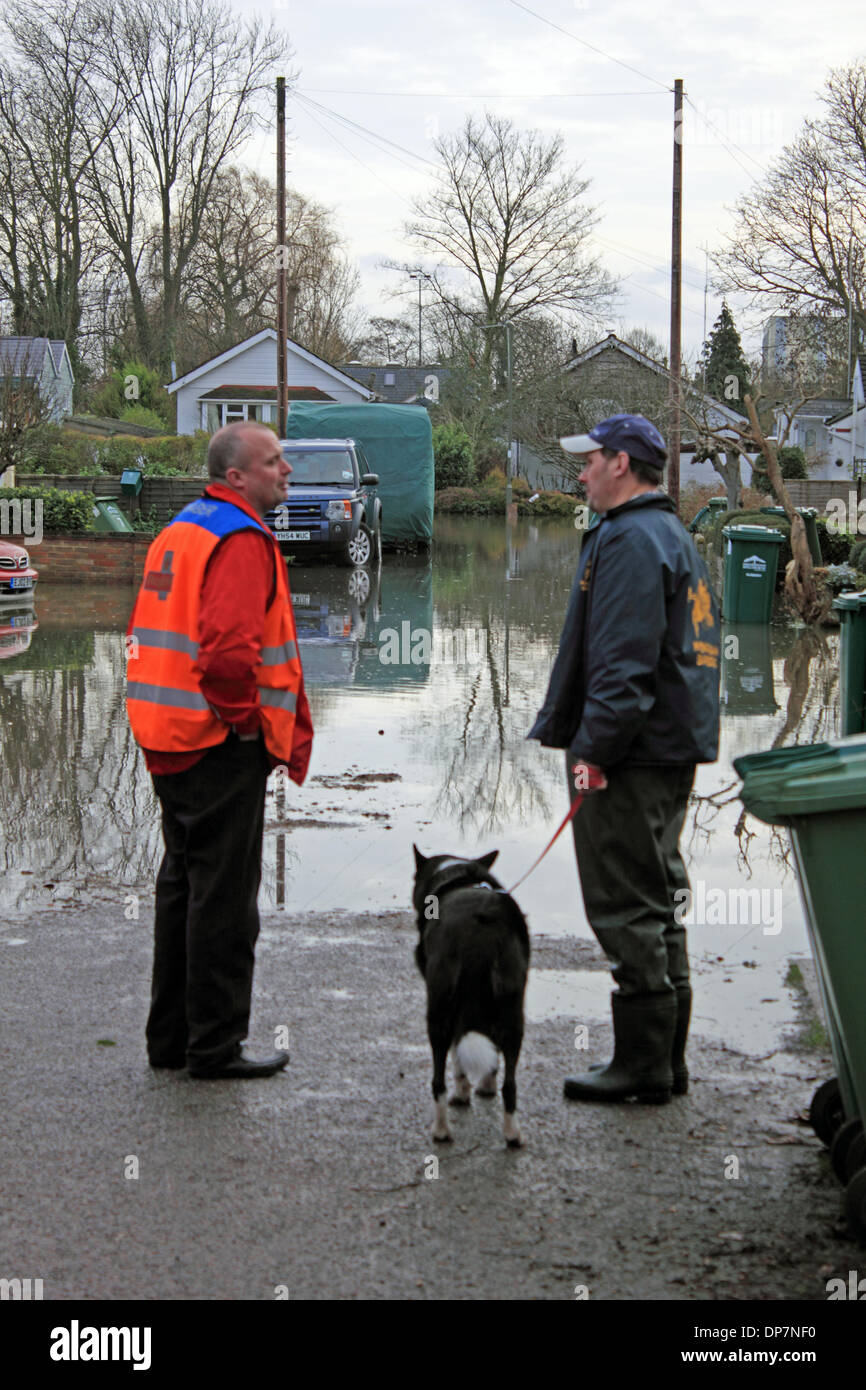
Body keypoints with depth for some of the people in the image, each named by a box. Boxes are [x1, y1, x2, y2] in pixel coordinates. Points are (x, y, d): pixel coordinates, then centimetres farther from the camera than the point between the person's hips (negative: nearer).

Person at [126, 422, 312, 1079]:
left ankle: (170, 1037, 24)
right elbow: (229, 646, -29)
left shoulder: (179, 531, 15)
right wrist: (244, 717, -14)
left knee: (182, 885, 16)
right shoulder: (242, 540, -16)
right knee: (224, 894, -2)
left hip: (169, 738, 10)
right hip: (224, 745, -10)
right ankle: (216, 1044, 3)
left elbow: (148, 635, 21)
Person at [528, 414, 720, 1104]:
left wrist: (594, 749, -22)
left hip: (628, 760, -11)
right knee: (660, 904, 14)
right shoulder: (676, 536, 19)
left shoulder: (630, 540, -14)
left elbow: (625, 660, -23)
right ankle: (666, 1059, 20)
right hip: (673, 751, 11)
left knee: (628, 911, -6)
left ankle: (642, 1065, -2)